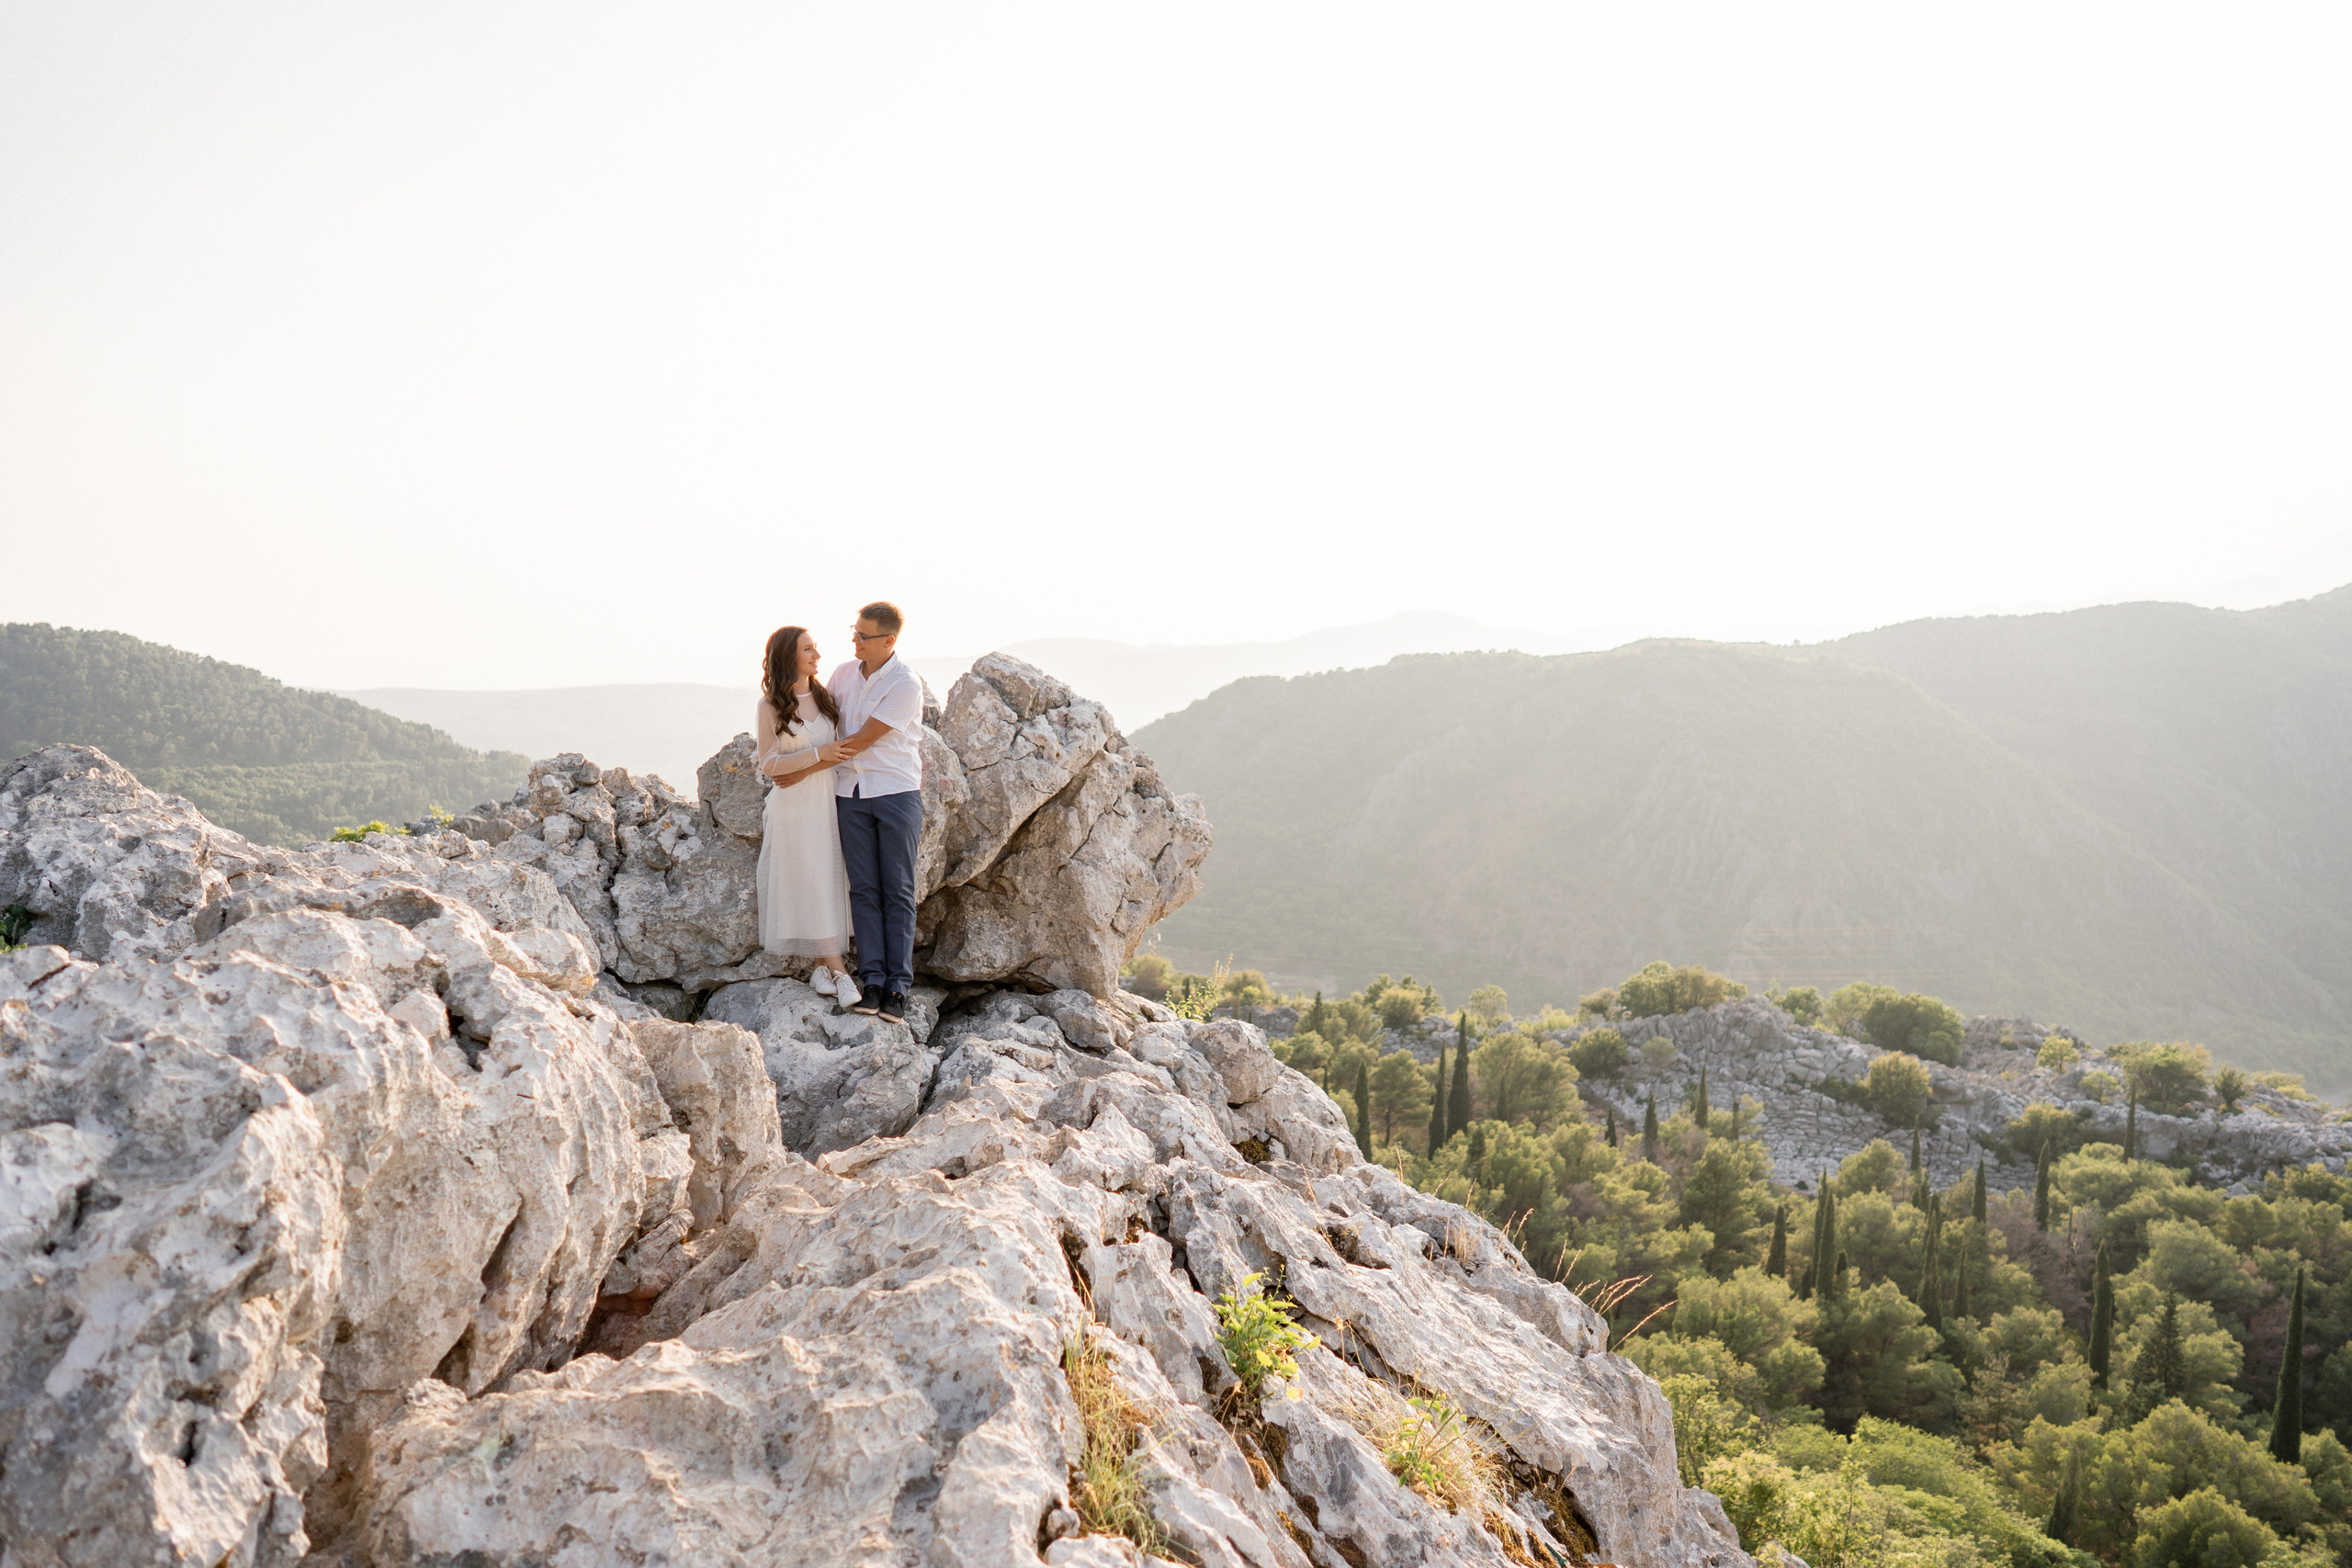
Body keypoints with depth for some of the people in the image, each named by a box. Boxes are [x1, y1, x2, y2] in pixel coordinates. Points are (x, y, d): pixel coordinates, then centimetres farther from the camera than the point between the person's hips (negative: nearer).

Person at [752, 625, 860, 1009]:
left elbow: (840, 752, 10)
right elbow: (769, 766, -7)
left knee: (828, 880, 3)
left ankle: (821, 965, 10)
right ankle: (839, 971, -2)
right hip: (793, 807, -4)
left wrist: (797, 771, -7)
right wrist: (817, 755, -16)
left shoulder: (825, 698, 9)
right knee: (808, 884, -4)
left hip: (827, 801, 4)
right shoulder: (770, 707, -4)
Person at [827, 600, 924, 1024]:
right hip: (850, 793, 5)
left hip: (897, 791, -5)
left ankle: (898, 986, 0)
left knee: (898, 891, -2)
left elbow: (863, 738, -13)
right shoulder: (844, 674, 8)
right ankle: (873, 980, 4)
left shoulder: (906, 684, -12)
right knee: (864, 889, 2)